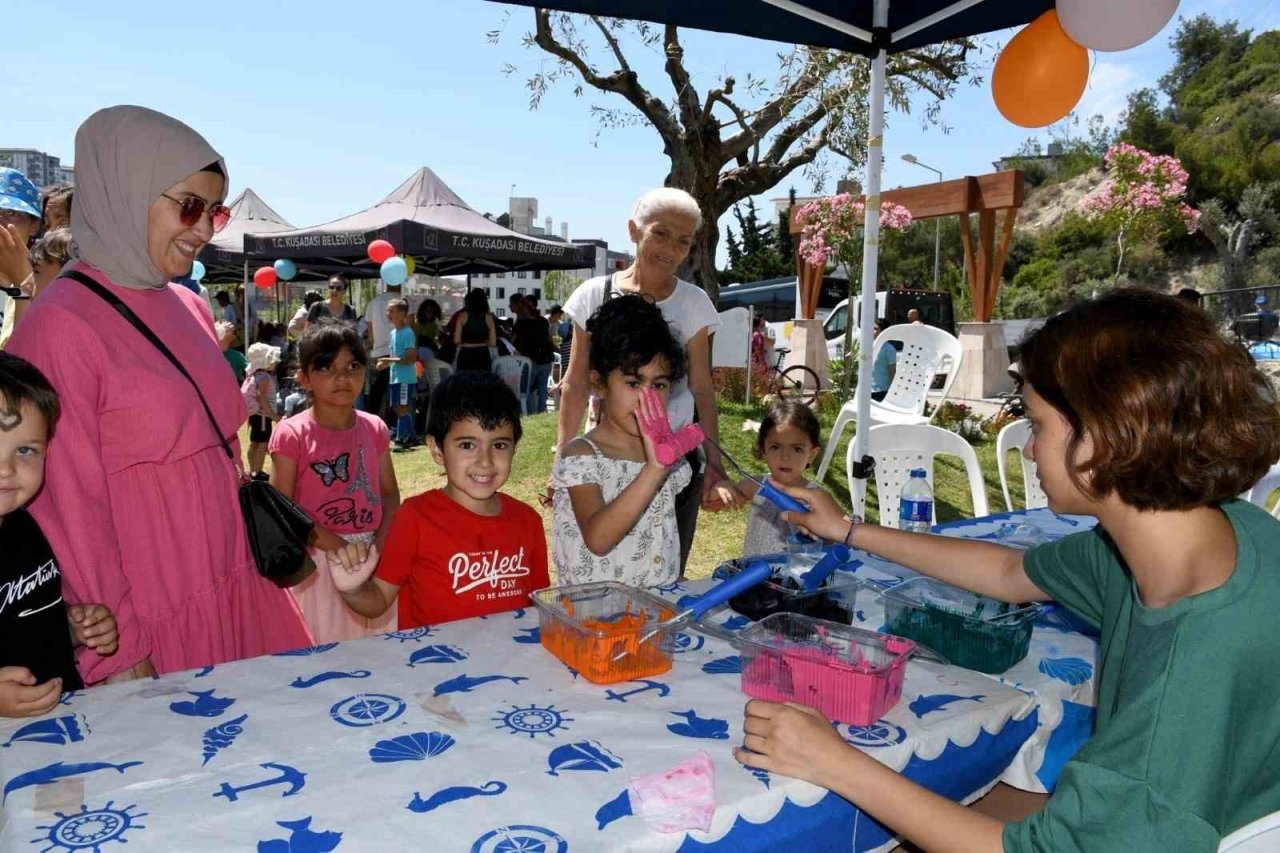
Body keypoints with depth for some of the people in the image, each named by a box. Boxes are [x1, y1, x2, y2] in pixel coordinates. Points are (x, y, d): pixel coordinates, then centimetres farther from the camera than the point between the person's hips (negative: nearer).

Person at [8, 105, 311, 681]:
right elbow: (70, 506, -13)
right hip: (152, 623, -6)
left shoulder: (188, 309, 7)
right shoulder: (63, 323, -13)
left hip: (234, 595, 6)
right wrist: (118, 654, -11)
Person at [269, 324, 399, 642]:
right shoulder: (292, 434, -10)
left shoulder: (374, 429, 4)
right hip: (319, 560, -4)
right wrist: (340, 549, -17)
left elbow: (389, 493, 7)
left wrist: (379, 545, -8)